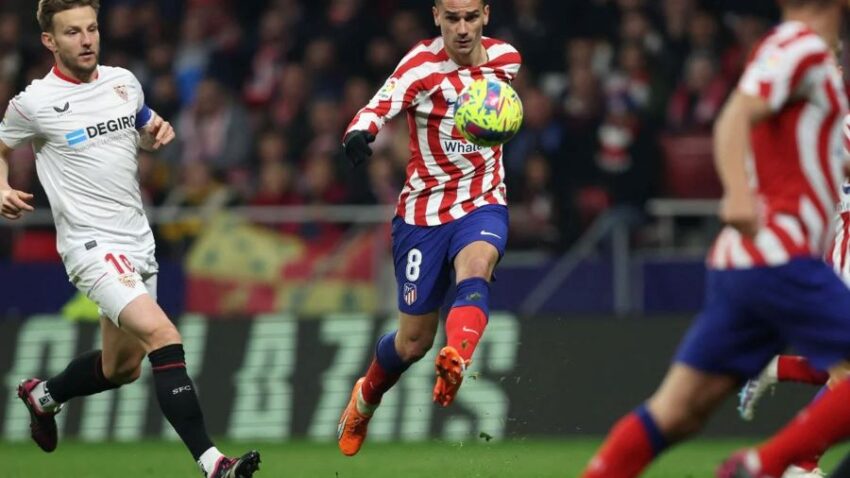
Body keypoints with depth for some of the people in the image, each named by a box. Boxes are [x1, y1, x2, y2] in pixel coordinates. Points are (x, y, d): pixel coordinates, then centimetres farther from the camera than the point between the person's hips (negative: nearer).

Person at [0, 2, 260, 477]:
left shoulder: (123, 81, 6)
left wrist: (158, 132, 2)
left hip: (138, 240, 7)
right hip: (92, 244, -7)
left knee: (121, 368, 18)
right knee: (163, 336, -26)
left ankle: (43, 394, 48)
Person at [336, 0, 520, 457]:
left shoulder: (506, 59, 0)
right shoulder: (422, 65, -14)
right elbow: (378, 110, -32)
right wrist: (360, 134, -50)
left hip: (482, 204, 2)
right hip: (424, 210, -2)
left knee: (475, 266, -35)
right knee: (413, 341, 6)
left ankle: (455, 363, -58)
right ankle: (365, 396, 38)